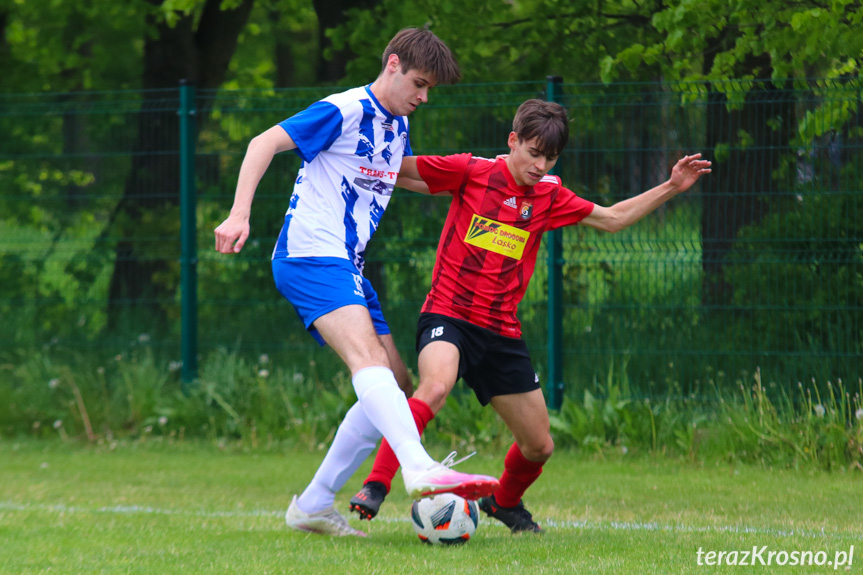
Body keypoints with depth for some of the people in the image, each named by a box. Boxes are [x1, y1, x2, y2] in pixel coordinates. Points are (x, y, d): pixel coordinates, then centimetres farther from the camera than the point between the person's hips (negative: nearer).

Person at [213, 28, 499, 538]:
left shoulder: (398, 126, 18)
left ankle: (313, 506, 11)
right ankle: (421, 471, -51)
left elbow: (406, 175, 40)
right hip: (310, 255, -10)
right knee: (367, 356, -30)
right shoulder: (344, 111, -8)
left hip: (349, 267, 10)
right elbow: (264, 143, -11)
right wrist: (240, 216, -21)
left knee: (393, 386, 5)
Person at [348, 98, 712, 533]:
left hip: (501, 332, 5)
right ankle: (375, 487, -35)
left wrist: (671, 188, 10)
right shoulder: (471, 171, -4)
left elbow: (612, 219, 17)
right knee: (434, 387, -38)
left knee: (539, 446, 10)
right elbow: (395, 170, 2)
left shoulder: (548, 195, 8)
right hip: (447, 315, -5)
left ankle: (504, 502, 42)